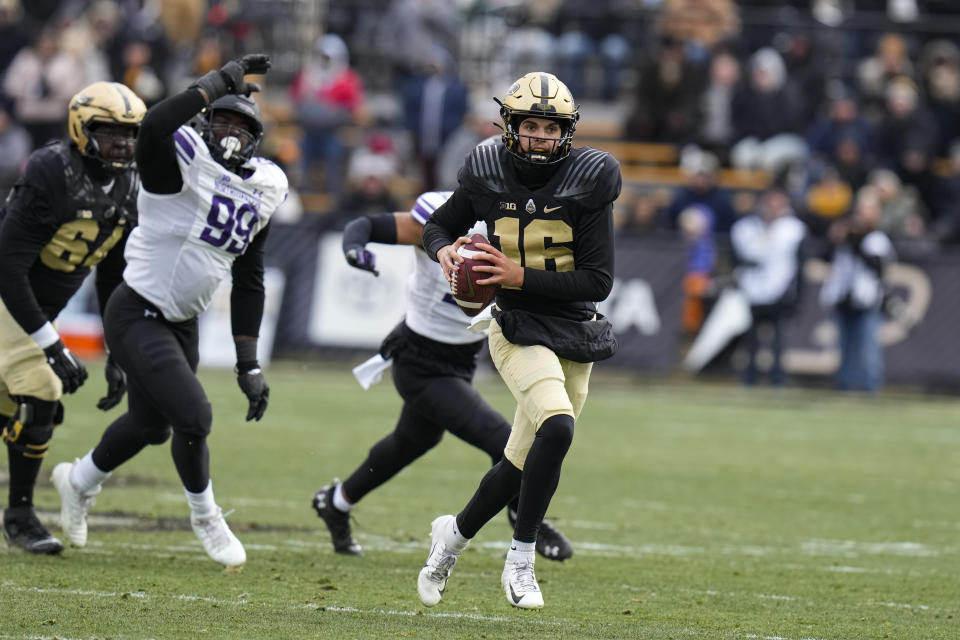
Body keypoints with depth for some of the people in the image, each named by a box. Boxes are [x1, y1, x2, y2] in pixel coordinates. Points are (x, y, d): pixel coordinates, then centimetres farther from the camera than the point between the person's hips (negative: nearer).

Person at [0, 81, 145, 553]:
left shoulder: (127, 190, -2)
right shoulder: (50, 174, -27)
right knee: (39, 396, -17)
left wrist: (117, 355, 3)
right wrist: (52, 346, -31)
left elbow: (113, 280, 9)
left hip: (38, 309, 8)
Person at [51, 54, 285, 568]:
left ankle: (80, 481, 49)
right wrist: (221, 80, -32)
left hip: (183, 323, 8)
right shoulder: (182, 161, -17)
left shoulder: (263, 189, 5)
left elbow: (248, 282, 12)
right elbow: (154, 126, -43)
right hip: (137, 314, -8)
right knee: (193, 418, -15)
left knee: (151, 425, 21)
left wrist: (248, 364, 9)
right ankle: (204, 515, 12)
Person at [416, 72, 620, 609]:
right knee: (557, 425, -28)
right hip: (519, 329, -2)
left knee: (523, 463, 11)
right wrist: (445, 249, -9)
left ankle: (456, 532, 39)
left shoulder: (587, 182, -9)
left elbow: (599, 281, -12)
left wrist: (523, 278, -21)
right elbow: (440, 223, 15)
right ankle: (521, 561, -16)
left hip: (576, 337, 2)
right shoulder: (490, 175, -4)